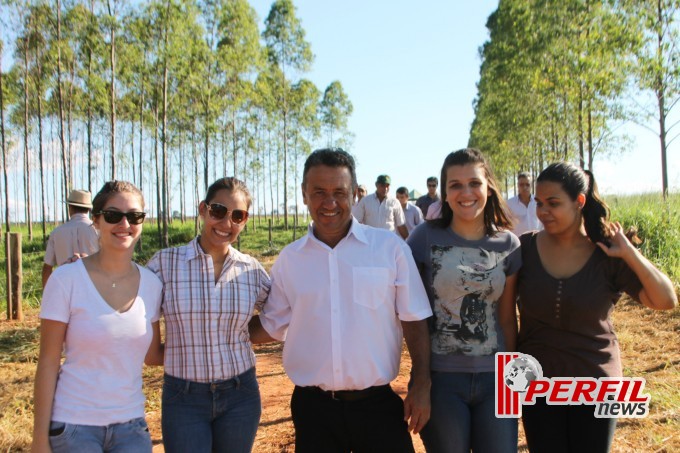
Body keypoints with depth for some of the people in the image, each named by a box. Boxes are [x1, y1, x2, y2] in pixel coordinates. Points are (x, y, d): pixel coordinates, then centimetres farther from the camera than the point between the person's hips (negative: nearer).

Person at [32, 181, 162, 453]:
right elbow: (48, 363, -8)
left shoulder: (151, 284, -1)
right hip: (73, 426, -3)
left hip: (131, 426, 3)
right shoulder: (66, 279, -11)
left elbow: (150, 355, 6)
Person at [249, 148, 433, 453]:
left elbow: (413, 321, 0)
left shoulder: (390, 248, -5)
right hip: (313, 407, 2)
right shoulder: (289, 260, 1)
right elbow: (271, 327, 10)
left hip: (377, 404, -1)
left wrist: (422, 385, -2)